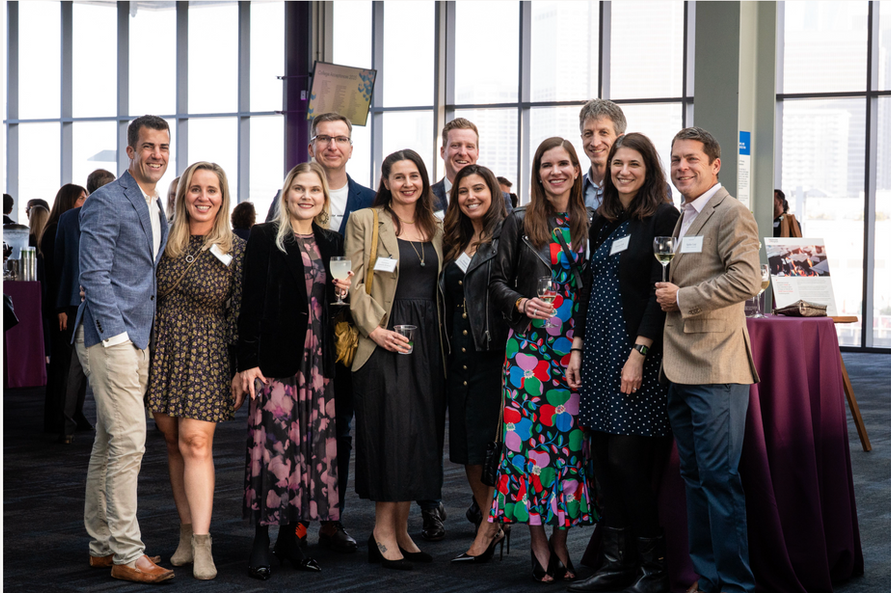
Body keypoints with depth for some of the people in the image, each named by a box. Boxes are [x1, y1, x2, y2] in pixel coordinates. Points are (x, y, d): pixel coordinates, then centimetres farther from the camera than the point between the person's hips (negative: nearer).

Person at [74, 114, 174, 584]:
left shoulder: (157, 210, 19)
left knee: (109, 447, 12)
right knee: (128, 443, -11)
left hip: (136, 340, 9)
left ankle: (103, 546, 18)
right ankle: (126, 554, -7)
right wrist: (115, 335, -18)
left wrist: (143, 339, 16)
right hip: (108, 337, -9)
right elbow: (94, 275, -14)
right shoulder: (107, 202, -9)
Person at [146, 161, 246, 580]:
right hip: (161, 349, 3)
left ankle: (201, 543, -11)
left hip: (207, 353, -3)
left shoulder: (236, 250, -2)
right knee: (173, 442, 5)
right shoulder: (162, 240, 5)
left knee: (195, 443, -11)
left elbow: (240, 314, -2)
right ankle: (186, 533, 13)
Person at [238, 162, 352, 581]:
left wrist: (343, 293, 0)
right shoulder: (265, 239, -1)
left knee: (312, 446, 4)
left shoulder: (331, 243, 14)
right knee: (272, 444, -8)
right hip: (276, 358, -5)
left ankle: (290, 538, 13)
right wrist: (248, 361, -12)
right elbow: (251, 303, -6)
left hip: (318, 360, 5)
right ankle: (262, 542, 0)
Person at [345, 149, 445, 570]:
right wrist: (373, 327, -16)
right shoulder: (365, 222, 1)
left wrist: (442, 337, 6)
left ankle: (401, 528, 12)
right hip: (386, 338, -5)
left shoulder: (436, 228, 16)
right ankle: (384, 530, -1)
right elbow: (355, 283, -5)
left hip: (428, 339, 5)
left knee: (423, 431, 4)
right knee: (392, 428, -9)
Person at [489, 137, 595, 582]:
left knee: (570, 436, 1)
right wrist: (522, 303, -13)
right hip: (530, 344, -2)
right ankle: (538, 542, 4)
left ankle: (560, 539, 11)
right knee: (530, 436, -5)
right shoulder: (519, 223, 4)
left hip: (576, 346, 2)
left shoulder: (589, 224, 9)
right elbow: (498, 281, 5)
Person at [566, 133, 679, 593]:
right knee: (604, 459, 6)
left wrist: (639, 352, -17)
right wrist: (577, 348, 10)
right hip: (599, 348, 7)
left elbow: (661, 291, -12)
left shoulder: (663, 217, -6)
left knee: (626, 460, -9)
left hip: (637, 349, -7)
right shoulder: (603, 223, 15)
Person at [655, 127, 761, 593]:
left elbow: (746, 280, -20)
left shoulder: (731, 213, -9)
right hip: (681, 367, 9)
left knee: (720, 478, -8)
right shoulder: (682, 217, 20)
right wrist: (666, 293, 13)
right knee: (694, 476, 12)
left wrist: (681, 298, -14)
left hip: (715, 368, -9)